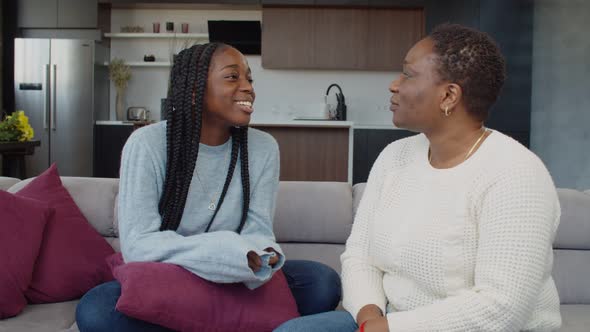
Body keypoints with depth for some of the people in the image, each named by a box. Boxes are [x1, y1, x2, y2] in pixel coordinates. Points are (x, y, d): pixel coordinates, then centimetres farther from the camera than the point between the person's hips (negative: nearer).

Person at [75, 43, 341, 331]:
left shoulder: (263, 148, -6)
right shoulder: (147, 144, -15)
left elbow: (258, 230, -6)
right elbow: (138, 245, -23)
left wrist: (260, 255, -32)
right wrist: (226, 252, -36)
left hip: (234, 285, 2)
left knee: (322, 282, -18)